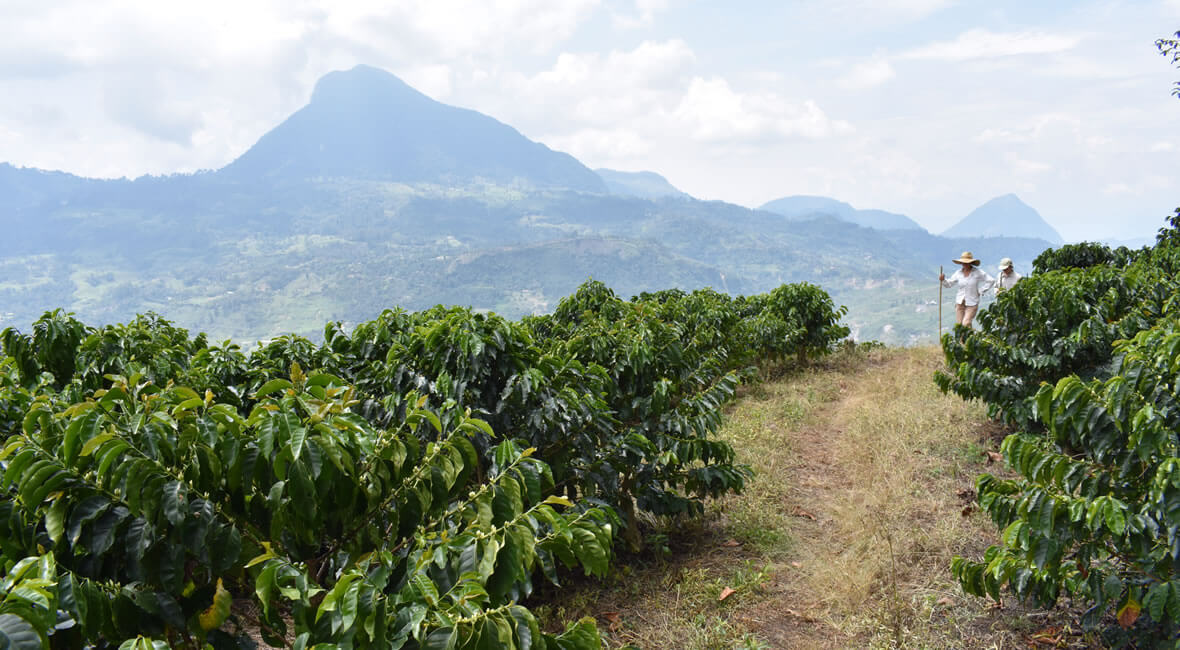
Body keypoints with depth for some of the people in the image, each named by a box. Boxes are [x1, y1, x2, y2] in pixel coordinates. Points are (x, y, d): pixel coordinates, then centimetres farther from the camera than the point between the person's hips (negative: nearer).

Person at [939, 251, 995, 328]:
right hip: (960, 302, 4)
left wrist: (981, 291, -4)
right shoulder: (958, 273, 4)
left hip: (972, 303, -4)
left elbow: (991, 281, -3)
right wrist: (943, 279, -9)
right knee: (958, 325, 2)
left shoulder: (978, 272, -6)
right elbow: (949, 284, 12)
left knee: (966, 324, -16)